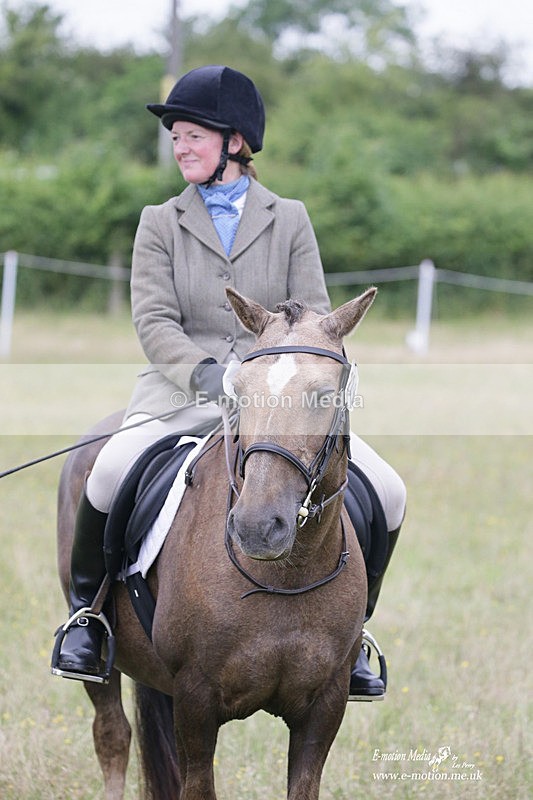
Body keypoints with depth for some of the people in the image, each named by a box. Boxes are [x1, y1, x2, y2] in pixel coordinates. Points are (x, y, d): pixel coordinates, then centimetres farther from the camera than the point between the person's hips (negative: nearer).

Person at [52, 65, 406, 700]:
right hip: (184, 390, -1)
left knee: (387, 493, -16)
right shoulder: (160, 223, 10)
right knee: (111, 472, -32)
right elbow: (153, 319, -2)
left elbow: (314, 317, 5)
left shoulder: (289, 219, 12)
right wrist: (204, 372, -21)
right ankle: (86, 612, -8)